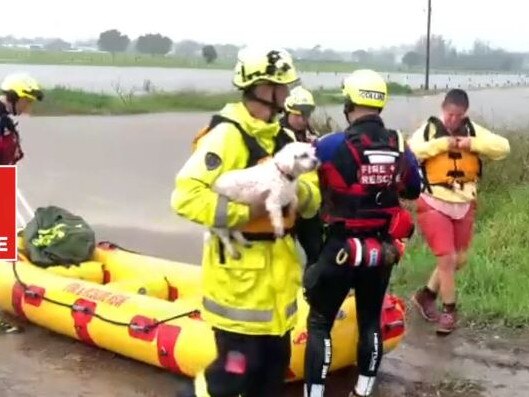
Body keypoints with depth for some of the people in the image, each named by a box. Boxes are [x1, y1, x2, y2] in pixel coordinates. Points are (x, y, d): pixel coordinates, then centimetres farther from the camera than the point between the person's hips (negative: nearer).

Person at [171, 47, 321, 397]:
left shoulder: (282, 138, 11)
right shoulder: (227, 135, -16)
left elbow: (312, 201, 9)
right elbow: (186, 197, -24)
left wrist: (297, 190, -14)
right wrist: (247, 211, -23)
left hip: (278, 266, 8)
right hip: (240, 268, -8)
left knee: (275, 361, 16)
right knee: (238, 367, -4)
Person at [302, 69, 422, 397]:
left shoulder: (332, 145, -16)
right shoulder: (400, 146, -1)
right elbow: (414, 190, 14)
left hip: (342, 248, -4)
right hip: (383, 250, 5)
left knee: (320, 323, 6)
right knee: (371, 322, 17)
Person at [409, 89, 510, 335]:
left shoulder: (473, 131, 2)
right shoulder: (428, 129, -8)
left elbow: (503, 148, -7)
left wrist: (472, 143, -20)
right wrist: (442, 144, -26)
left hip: (464, 206, 5)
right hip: (434, 205, -5)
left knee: (459, 260, 14)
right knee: (447, 259, -9)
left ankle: (426, 295, 33)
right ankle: (449, 311, 9)